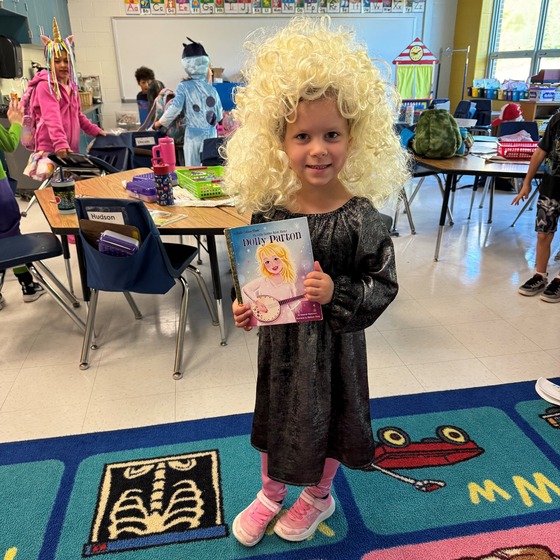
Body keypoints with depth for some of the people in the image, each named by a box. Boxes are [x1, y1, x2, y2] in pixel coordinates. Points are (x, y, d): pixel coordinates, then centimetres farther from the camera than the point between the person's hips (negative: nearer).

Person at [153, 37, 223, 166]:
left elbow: (174, 108, -12)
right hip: (211, 134, 2)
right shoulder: (211, 89, 5)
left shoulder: (184, 87, -3)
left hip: (194, 135, -2)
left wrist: (160, 123, 2)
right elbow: (219, 116, 7)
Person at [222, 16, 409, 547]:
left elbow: (383, 284, -13)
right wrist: (244, 305, -13)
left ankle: (318, 496, 51)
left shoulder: (358, 216, -20)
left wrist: (337, 294, -27)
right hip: (279, 337, 3)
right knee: (275, 414, 22)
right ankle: (271, 493, 51)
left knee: (328, 418, 19)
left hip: (333, 342, -3)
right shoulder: (269, 209, -11)